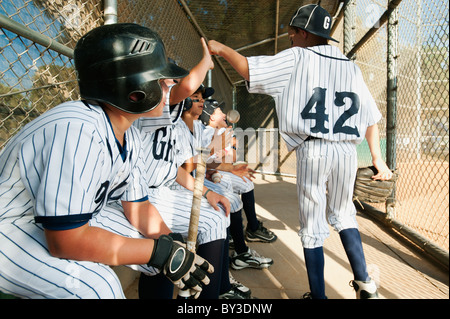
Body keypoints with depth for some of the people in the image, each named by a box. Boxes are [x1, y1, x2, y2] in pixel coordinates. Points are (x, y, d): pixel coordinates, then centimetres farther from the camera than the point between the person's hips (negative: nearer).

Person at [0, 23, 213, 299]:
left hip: (73, 220, 8)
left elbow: (137, 206, 3)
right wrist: (163, 251, -27)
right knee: (95, 287, -33)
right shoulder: (78, 131, -34)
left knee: (160, 247, -1)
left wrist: (175, 247, -14)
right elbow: (67, 241, -33)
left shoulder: (129, 136, -4)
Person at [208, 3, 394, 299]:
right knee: (343, 215, 24)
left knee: (313, 226, 7)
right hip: (348, 151, 5)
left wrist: (222, 48, 13)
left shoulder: (297, 58, 3)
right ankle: (364, 283, 24)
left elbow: (249, 68, -2)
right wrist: (377, 157, 13)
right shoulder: (351, 67, 17)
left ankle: (319, 295, 17)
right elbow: (371, 116, 12)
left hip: (313, 150, -5)